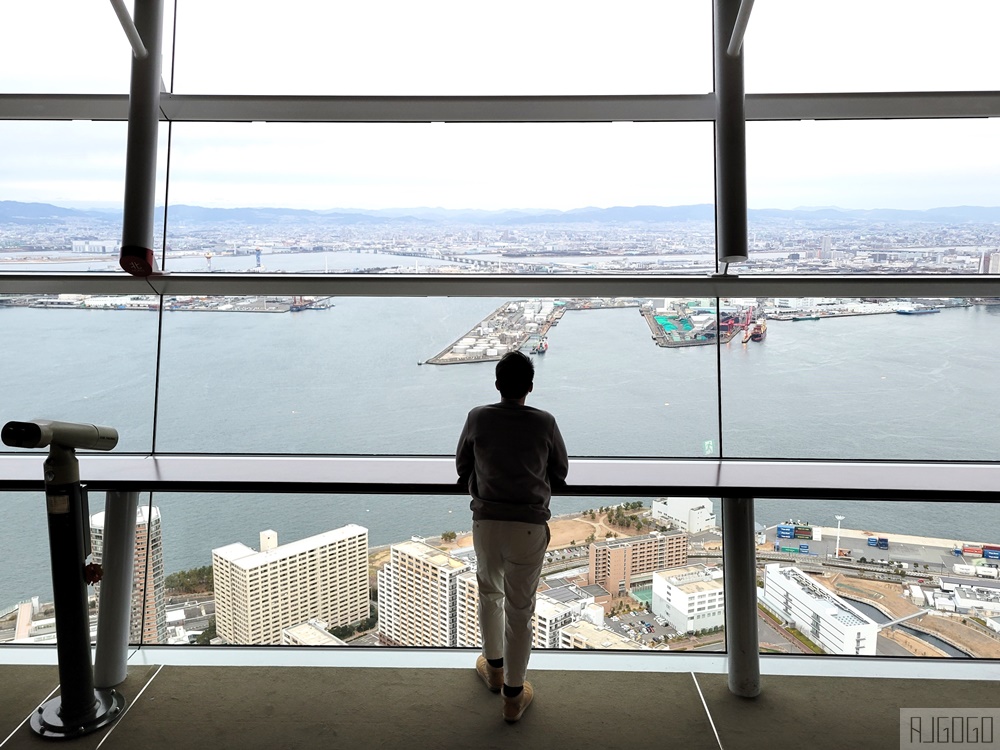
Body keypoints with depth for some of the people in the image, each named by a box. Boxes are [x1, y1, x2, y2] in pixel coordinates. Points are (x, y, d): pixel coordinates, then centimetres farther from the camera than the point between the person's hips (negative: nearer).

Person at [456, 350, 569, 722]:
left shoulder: (478, 417, -3)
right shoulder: (545, 423, -5)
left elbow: (462, 467, 9)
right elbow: (560, 474, 7)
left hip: (486, 521, 2)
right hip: (529, 525, -1)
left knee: (489, 593, 24)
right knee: (519, 609, 9)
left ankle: (494, 667, 42)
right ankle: (513, 695, 20)